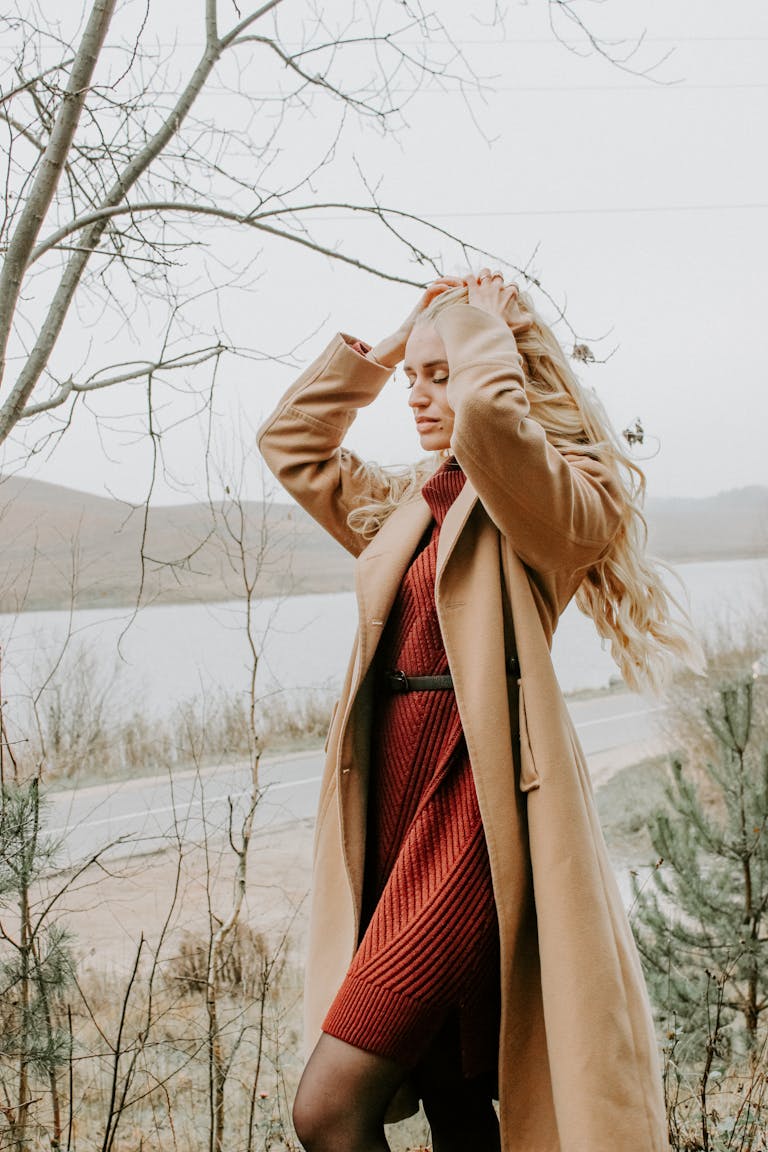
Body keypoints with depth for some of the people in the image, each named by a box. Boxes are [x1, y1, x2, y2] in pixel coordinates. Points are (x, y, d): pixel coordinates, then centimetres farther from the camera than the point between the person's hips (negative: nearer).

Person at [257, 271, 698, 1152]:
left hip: (474, 800, -8)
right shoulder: (411, 503, 19)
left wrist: (482, 321, -5)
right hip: (397, 798, 8)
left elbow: (488, 415, -25)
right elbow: (292, 441, 29)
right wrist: (386, 343, 22)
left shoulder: (561, 500, -4)